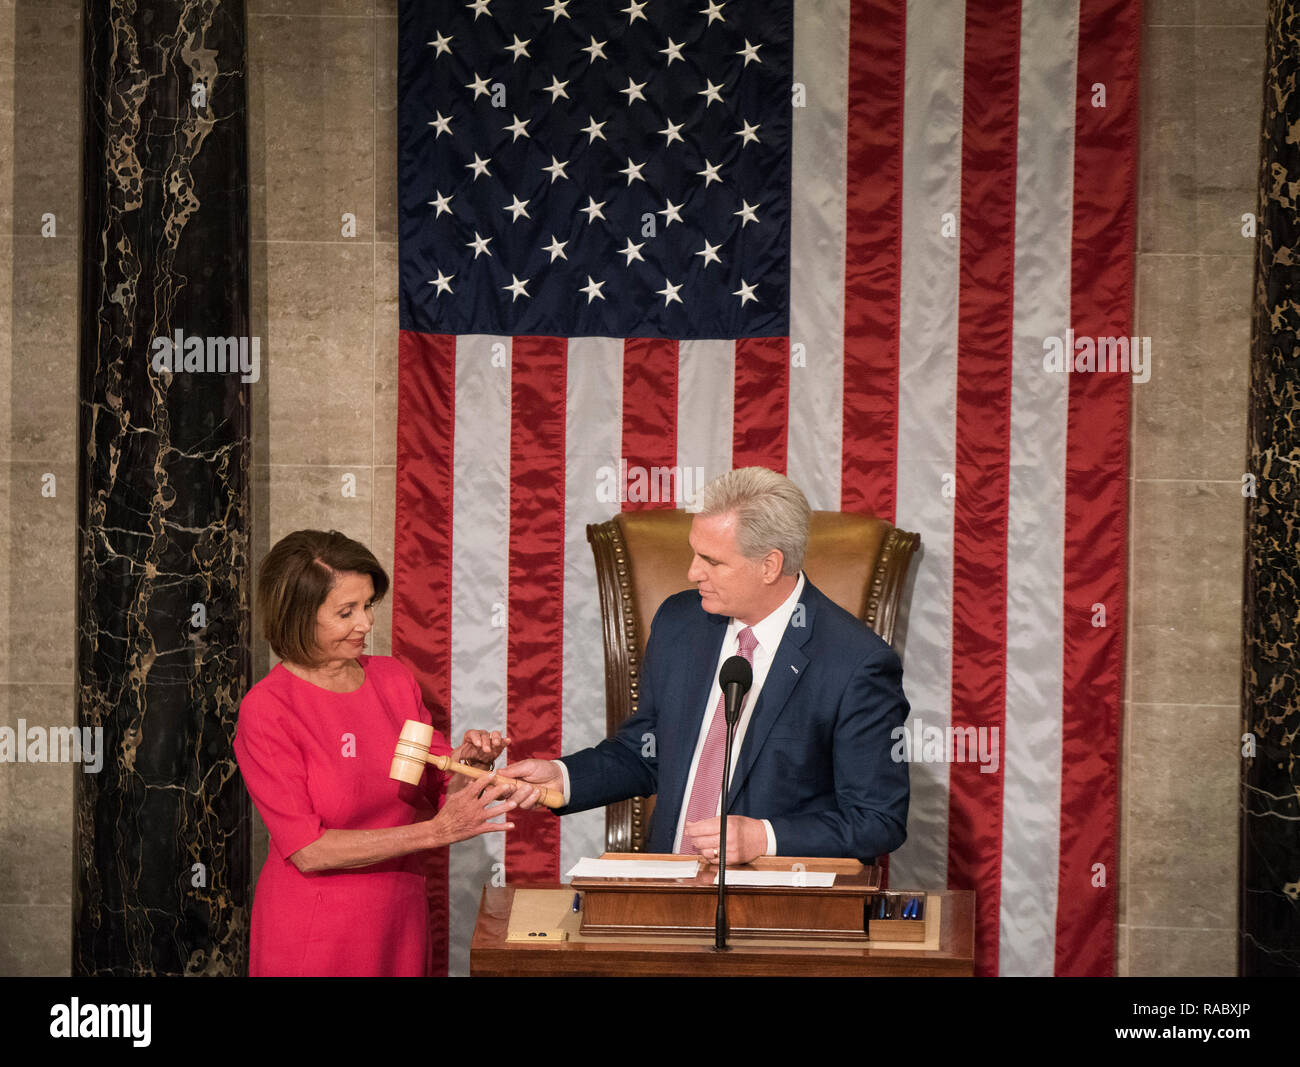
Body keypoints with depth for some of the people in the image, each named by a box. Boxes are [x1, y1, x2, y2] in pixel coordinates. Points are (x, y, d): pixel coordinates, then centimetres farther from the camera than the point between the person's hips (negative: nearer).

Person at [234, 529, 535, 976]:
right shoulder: (266, 710, -13)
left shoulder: (394, 679, 3)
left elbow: (442, 790, 8)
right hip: (314, 940, -5)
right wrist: (435, 831, -23)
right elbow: (307, 851, -18)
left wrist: (470, 762, -14)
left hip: (400, 926, 5)